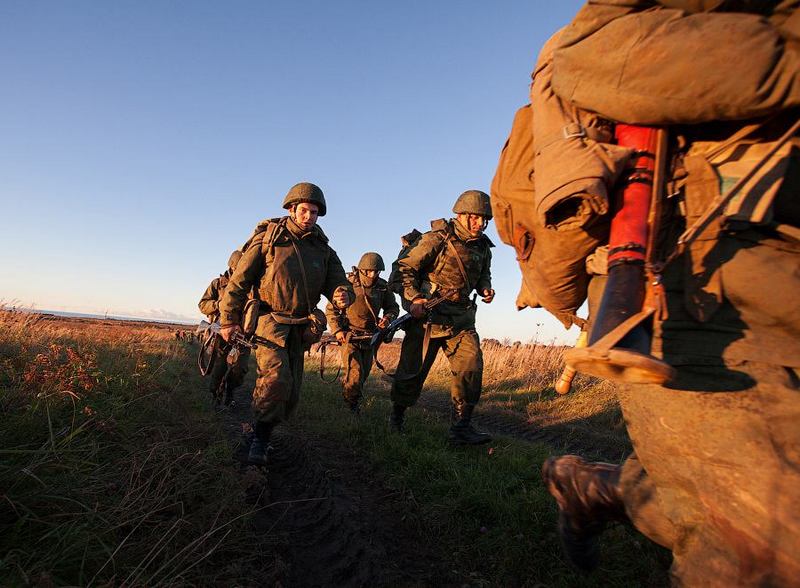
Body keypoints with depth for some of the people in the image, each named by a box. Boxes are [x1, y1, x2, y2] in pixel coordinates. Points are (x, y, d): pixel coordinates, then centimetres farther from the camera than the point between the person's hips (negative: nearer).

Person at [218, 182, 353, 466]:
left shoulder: (324, 250, 7)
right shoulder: (267, 240, -4)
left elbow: (339, 283, 2)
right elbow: (239, 281, -3)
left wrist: (342, 295, -23)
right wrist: (229, 320, -4)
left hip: (298, 329, 5)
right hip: (268, 320, -5)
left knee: (291, 392, 8)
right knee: (277, 379, -24)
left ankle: (261, 438, 28)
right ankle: (259, 438, -4)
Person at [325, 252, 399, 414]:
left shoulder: (383, 286, -3)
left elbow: (393, 307, 11)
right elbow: (330, 309, -5)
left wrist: (388, 318, -11)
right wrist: (337, 330, -14)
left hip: (370, 337, 4)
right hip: (349, 335, -4)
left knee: (364, 374, 13)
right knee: (354, 375, -12)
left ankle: (355, 402, 36)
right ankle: (349, 406, 12)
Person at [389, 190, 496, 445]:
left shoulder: (483, 247, 9)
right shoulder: (438, 239, -10)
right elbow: (405, 267, -9)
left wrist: (485, 288, 5)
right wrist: (414, 298, -20)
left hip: (461, 319, 5)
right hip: (427, 315, -5)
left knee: (471, 367, -9)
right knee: (412, 371, 3)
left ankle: (461, 427, 1)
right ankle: (396, 418, 27)